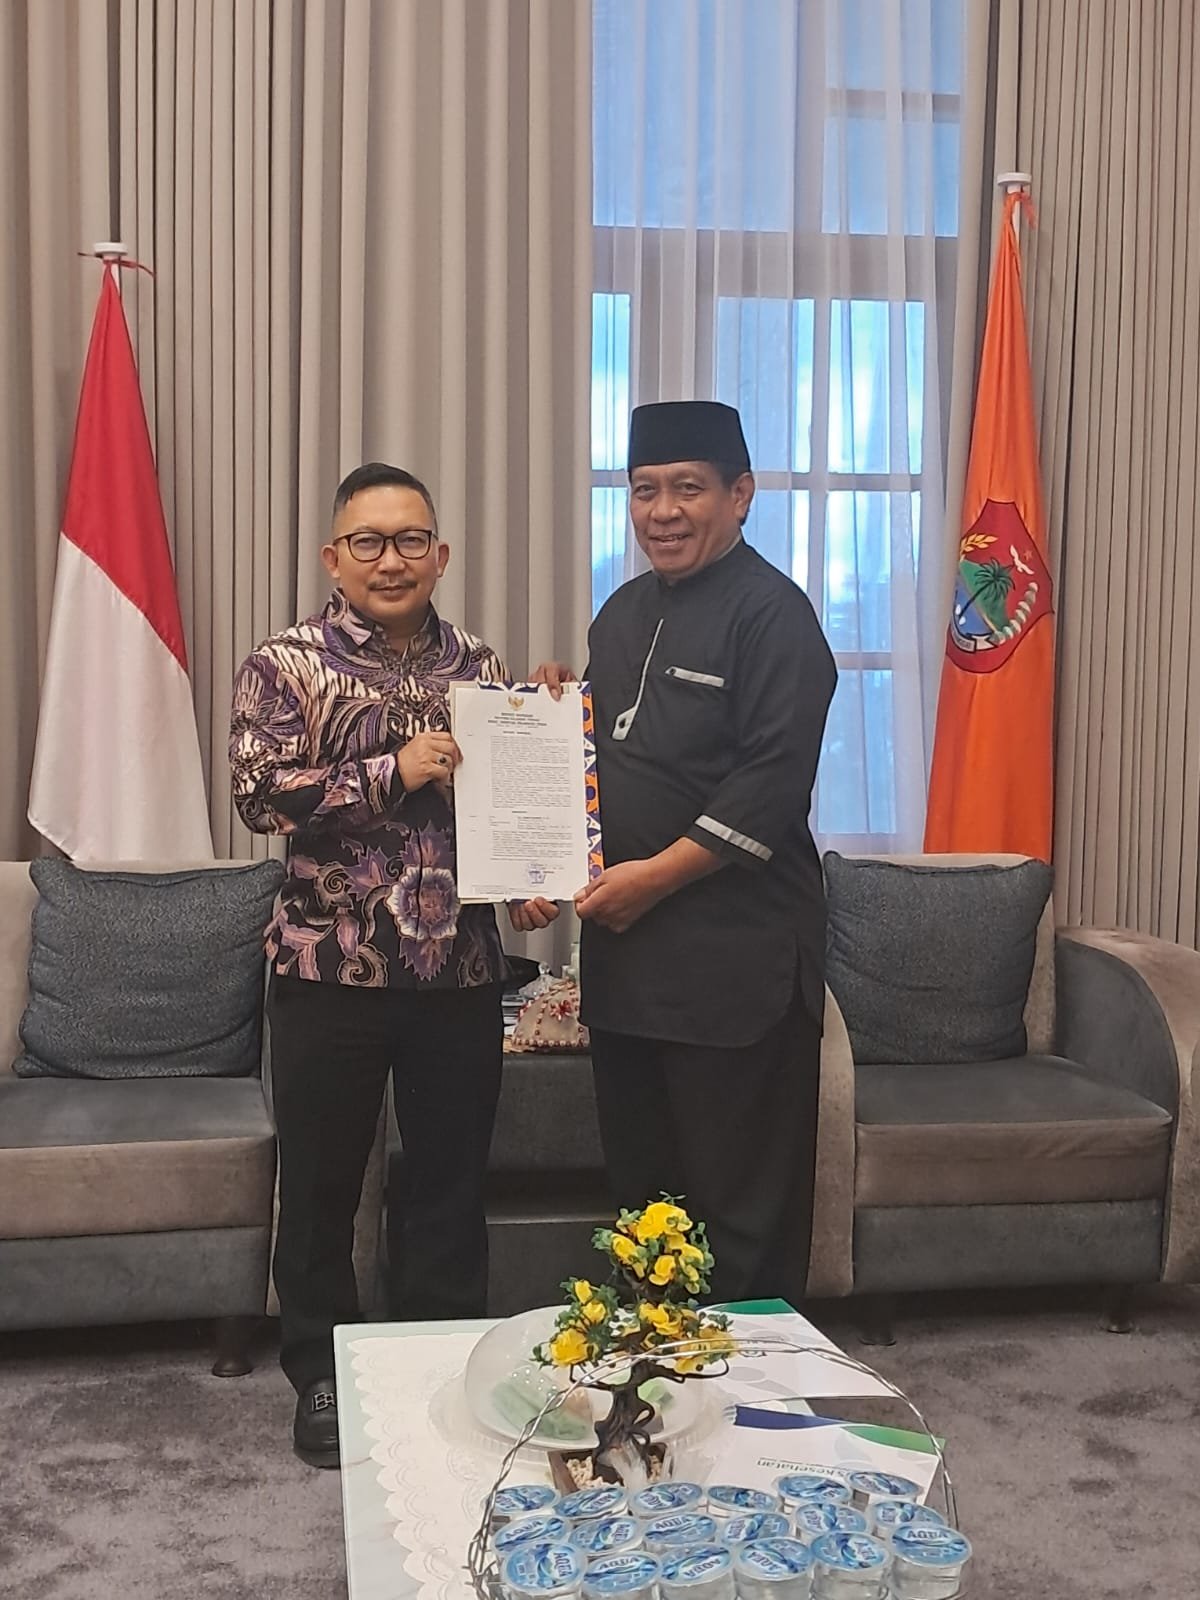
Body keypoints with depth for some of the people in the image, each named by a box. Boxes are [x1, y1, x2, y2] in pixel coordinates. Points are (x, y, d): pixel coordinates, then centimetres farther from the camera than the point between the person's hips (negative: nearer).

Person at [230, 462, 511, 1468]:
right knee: (321, 1185, 10)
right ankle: (321, 1376, 28)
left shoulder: (479, 667, 7)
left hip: (460, 969, 3)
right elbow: (261, 792, -14)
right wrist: (395, 773, -18)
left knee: (452, 1183, 12)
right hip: (330, 969, -2)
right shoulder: (285, 665, -2)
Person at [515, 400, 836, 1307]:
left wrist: (654, 876, -17)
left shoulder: (772, 614, -9)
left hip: (737, 960, -8)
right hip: (625, 950, 8)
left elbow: (773, 783, -17)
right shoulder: (626, 613, 15)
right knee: (641, 1190, 17)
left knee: (742, 1213, 1)